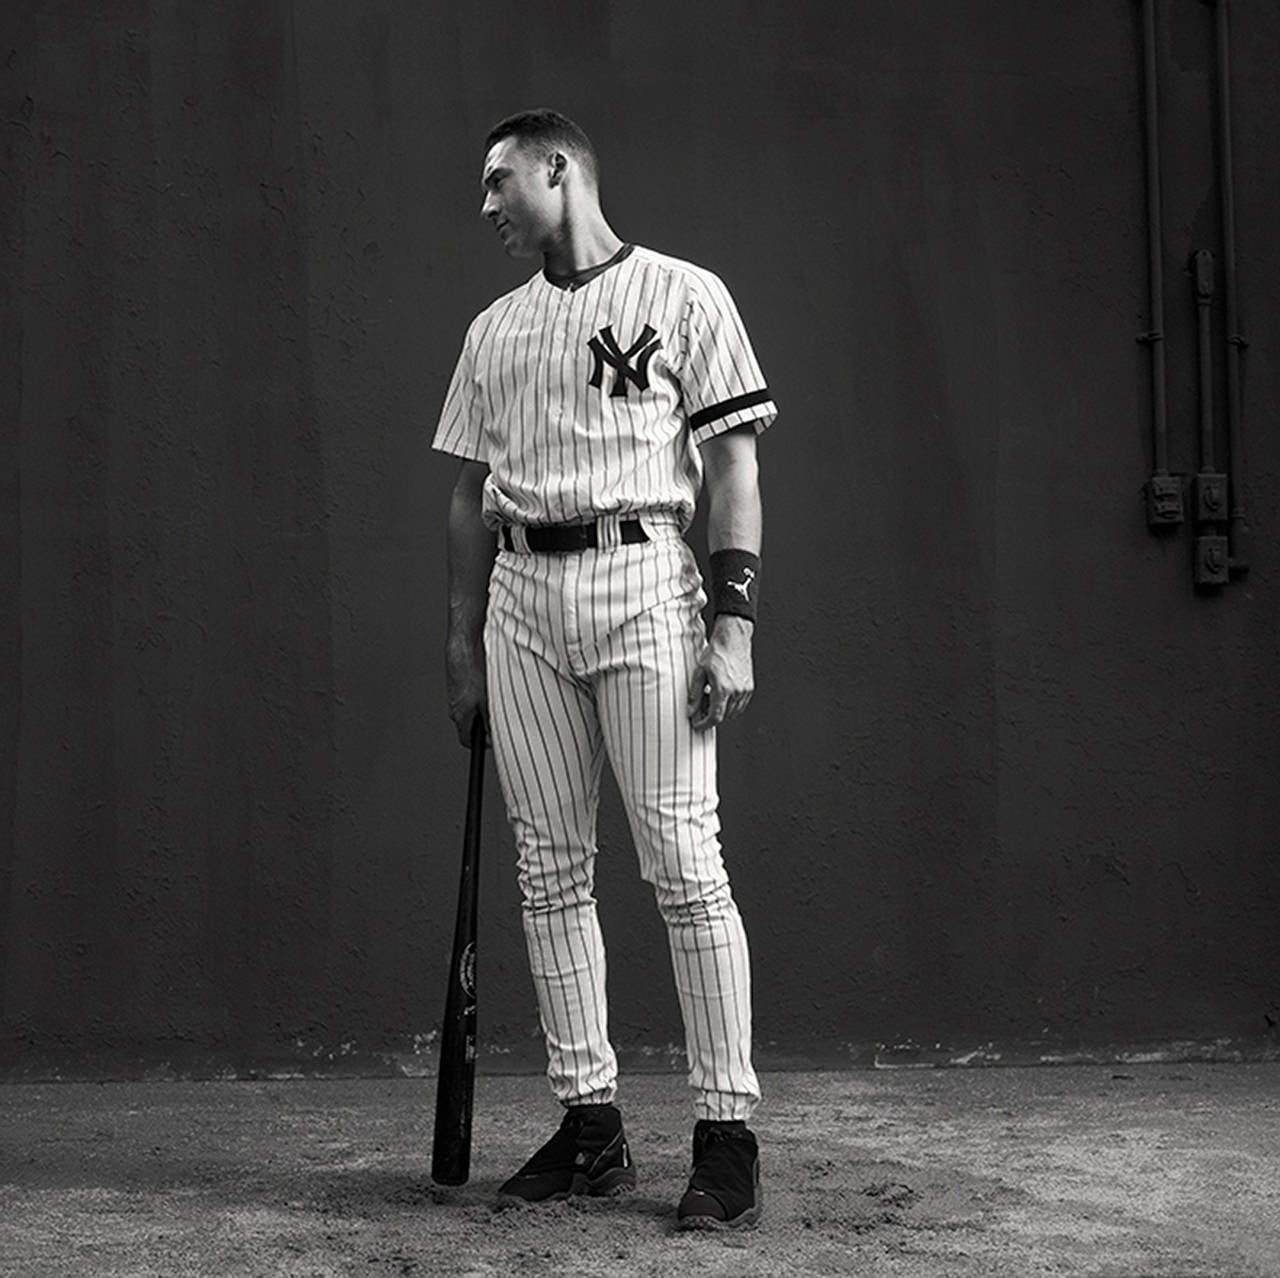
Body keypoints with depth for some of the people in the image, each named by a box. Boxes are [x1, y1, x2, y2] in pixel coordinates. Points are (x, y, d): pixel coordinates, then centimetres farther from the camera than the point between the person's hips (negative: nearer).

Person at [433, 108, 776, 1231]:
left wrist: (733, 623, -11)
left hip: (643, 582, -5)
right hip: (522, 599, 6)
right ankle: (590, 1123, 12)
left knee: (683, 860, -9)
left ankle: (728, 1129, -5)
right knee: (551, 871, 4)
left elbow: (734, 470, -2)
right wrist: (463, 643, 13)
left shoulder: (683, 297, 3)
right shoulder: (495, 330, 19)